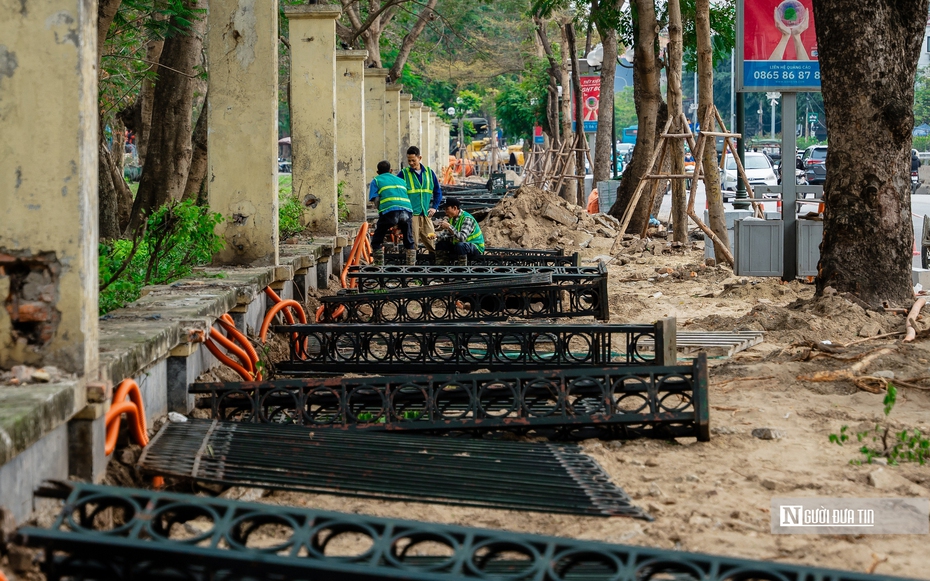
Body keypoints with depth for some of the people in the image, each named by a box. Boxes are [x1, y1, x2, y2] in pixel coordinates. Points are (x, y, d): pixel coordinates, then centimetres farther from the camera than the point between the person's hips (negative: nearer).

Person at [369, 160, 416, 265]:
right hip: (407, 210, 4)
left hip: (389, 211, -4)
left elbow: (376, 201, 8)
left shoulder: (376, 180, 21)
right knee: (409, 242, 20)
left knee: (376, 241, 10)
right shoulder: (400, 180, 33)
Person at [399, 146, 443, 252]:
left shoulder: (429, 173, 11)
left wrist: (434, 207, 9)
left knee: (431, 241, 4)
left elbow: (437, 191, 20)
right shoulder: (403, 174, 2)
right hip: (411, 214, -3)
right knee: (412, 243, -8)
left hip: (426, 214, 3)